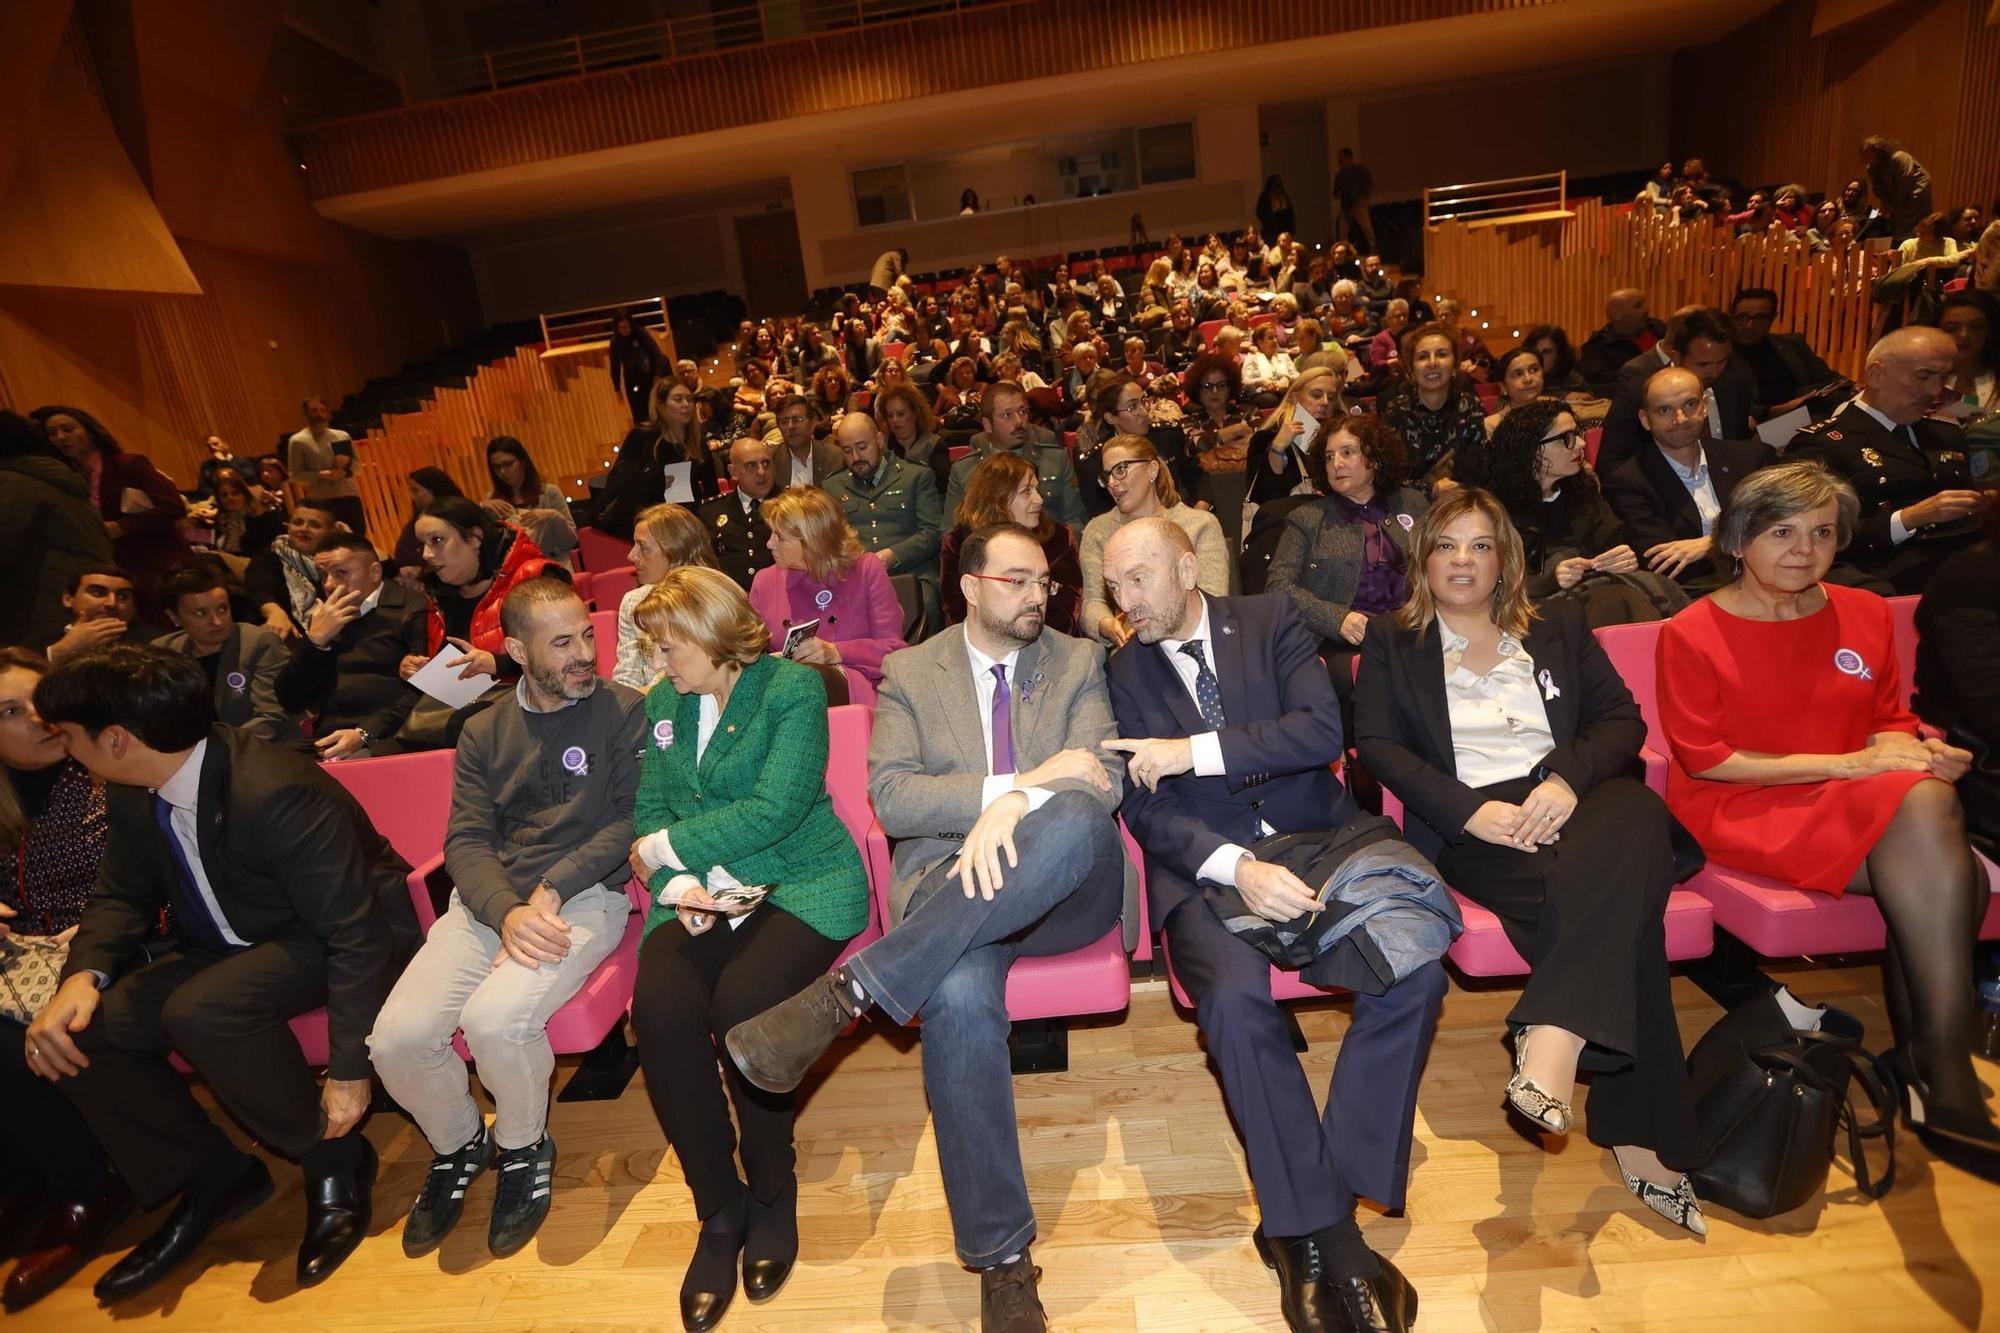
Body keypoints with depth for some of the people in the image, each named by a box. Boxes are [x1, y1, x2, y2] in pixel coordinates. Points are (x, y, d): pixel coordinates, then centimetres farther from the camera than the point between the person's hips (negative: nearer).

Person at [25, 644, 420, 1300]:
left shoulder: (278, 793, -31)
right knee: (82, 1030, -9)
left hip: (326, 944, -8)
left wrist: (349, 1069, -25)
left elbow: (356, 934, -29)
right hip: (229, 947, 9)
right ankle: (215, 1177, 11)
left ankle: (335, 1159, -9)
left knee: (201, 1010, -33)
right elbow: (121, 896, 11)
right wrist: (83, 974, -12)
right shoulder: (132, 796, -5)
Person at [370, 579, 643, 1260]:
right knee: (397, 1038, -15)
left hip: (585, 894, -4)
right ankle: (457, 1145, 19)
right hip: (489, 900, 4)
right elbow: (465, 840, 4)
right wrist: (508, 912, -16)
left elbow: (633, 817, -5)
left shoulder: (624, 709, 1)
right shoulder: (484, 732, 13)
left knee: (494, 1019, -29)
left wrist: (553, 888, -15)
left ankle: (523, 1148, 5)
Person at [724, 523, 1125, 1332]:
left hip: (1062, 888, 1)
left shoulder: (1078, 662, 14)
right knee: (958, 996, -36)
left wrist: (1018, 806, -24)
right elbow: (891, 797, -3)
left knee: (1074, 820, -36)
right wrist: (1015, 782, -14)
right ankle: (1001, 1257, -16)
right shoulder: (910, 672, 12)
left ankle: (848, 991, -33)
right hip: (949, 890, -1)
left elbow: (1103, 779, -2)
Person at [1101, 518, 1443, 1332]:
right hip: (1206, 863, -1)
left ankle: (1318, 1212, -12)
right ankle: (1324, 1232, -12)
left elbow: (1322, 731, -9)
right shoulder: (1122, 674, 6)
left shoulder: (1270, 624, 6)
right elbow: (1145, 809, -3)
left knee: (1415, 972, -24)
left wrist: (1196, 750, -17)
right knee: (1235, 997, -30)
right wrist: (1236, 866, -21)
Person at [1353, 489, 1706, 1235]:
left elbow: (1623, 719, 10)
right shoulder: (1392, 644, 16)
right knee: (1619, 902, -31)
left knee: (1639, 812, -35)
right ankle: (1637, 1138, -28)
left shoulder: (1560, 631, 23)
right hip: (1471, 826, -2)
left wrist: (1569, 779, -13)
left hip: (1570, 805, 3)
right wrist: (1469, 809, -15)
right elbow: (1376, 745, 1)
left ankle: (1550, 1044, -42)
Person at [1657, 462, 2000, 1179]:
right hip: (1739, 812, -5)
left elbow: (1888, 720, 16)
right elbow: (1703, 758, -10)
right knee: (1922, 806, -30)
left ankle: (1917, 1065, -9)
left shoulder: (1865, 614, 13)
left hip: (1871, 806, 6)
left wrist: (1916, 750, -9)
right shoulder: (1692, 633, -5)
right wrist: (1844, 765, -14)